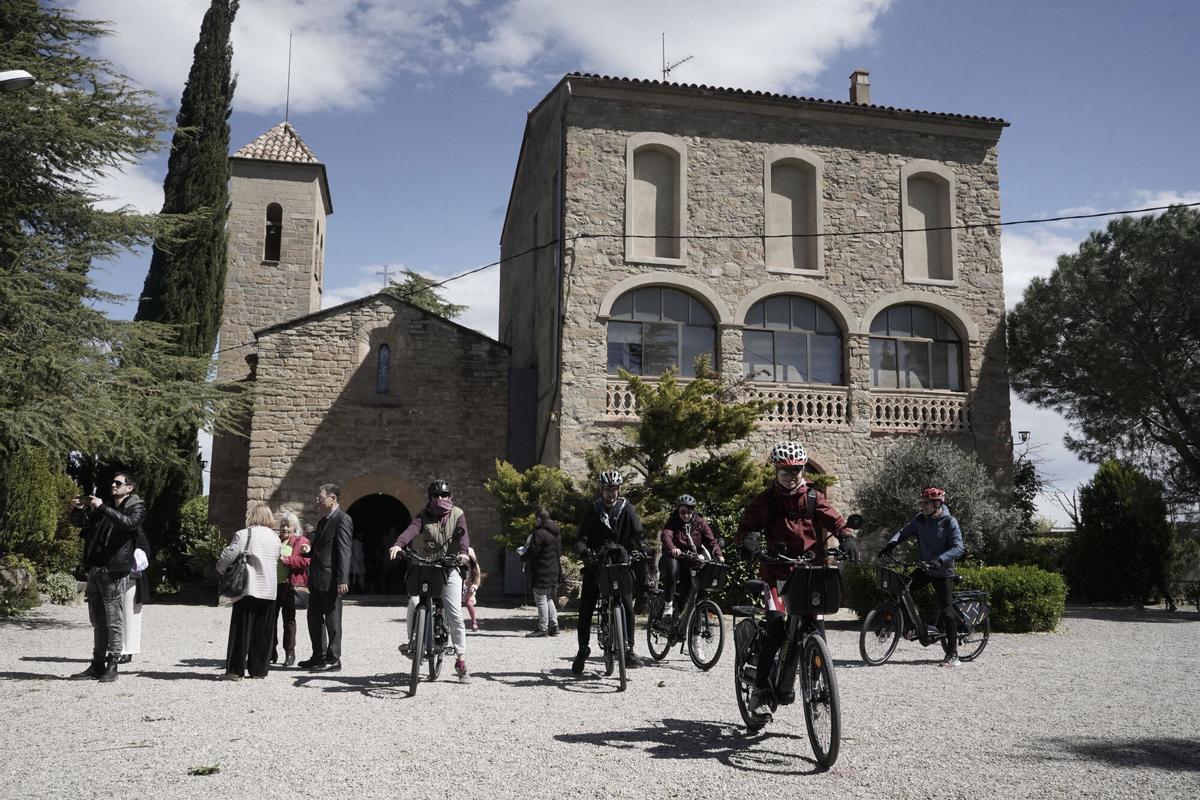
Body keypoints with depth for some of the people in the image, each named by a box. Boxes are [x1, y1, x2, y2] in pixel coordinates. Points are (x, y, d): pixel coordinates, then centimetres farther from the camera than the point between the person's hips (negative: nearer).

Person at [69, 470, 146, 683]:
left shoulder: (136, 507, 0)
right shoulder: (107, 508, 19)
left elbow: (129, 522, -21)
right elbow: (81, 521, 24)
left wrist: (101, 507, -21)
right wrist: (77, 510, 3)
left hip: (114, 572, -7)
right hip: (95, 569, 7)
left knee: (113, 620, -4)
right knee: (98, 620, 11)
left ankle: (112, 667, 1)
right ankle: (97, 664, 18)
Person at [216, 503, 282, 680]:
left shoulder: (243, 535, -7)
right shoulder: (275, 538, 9)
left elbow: (228, 555, -9)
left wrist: (220, 568, 9)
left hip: (248, 589, -4)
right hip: (269, 591, 4)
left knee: (241, 630, 1)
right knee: (263, 632, 8)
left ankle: (235, 670, 1)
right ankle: (258, 670, 11)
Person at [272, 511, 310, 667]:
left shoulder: (301, 542, 2)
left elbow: (305, 561, -11)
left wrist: (286, 559, -18)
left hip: (289, 586, -4)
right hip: (272, 585, 4)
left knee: (289, 620, 2)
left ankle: (289, 653, 9)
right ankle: (271, 652, 16)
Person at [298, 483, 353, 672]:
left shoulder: (342, 520, -11)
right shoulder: (323, 521, 18)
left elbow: (344, 551, -18)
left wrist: (342, 580, -23)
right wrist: (309, 550, 4)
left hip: (331, 581, -10)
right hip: (317, 580, 10)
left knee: (332, 620, -1)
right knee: (314, 618, 15)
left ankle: (333, 659, 6)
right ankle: (318, 656, 26)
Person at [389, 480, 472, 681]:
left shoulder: (457, 514, 4)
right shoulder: (424, 515, 2)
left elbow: (463, 534, -13)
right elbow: (412, 529, -18)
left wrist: (464, 552, -34)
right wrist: (398, 544, -38)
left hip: (450, 567, 0)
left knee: (454, 613, -7)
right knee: (414, 602, -22)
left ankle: (461, 660, 1)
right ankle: (411, 640, 4)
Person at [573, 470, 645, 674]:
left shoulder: (627, 509, 0)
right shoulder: (592, 510, 0)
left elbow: (638, 534, -7)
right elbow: (582, 537, -8)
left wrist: (641, 550, -29)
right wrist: (583, 551, -30)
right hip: (595, 564, 1)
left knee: (627, 605, -14)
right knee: (585, 608, -2)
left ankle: (628, 649, -3)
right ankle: (583, 650, 13)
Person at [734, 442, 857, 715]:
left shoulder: (814, 498, 6)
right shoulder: (765, 501, 1)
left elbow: (835, 521, -3)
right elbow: (744, 528, -2)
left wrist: (846, 538, -24)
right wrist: (747, 541, -25)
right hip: (777, 572, -2)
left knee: (817, 627, -9)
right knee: (777, 627, -17)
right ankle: (760, 688, -4)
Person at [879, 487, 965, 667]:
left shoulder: (950, 522, -16)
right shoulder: (920, 519, -1)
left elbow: (958, 548, -23)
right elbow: (904, 532, 5)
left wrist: (939, 560, -36)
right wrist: (891, 543, -16)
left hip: (942, 572, -5)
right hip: (925, 568, 5)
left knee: (947, 611, -8)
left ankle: (953, 654, -1)